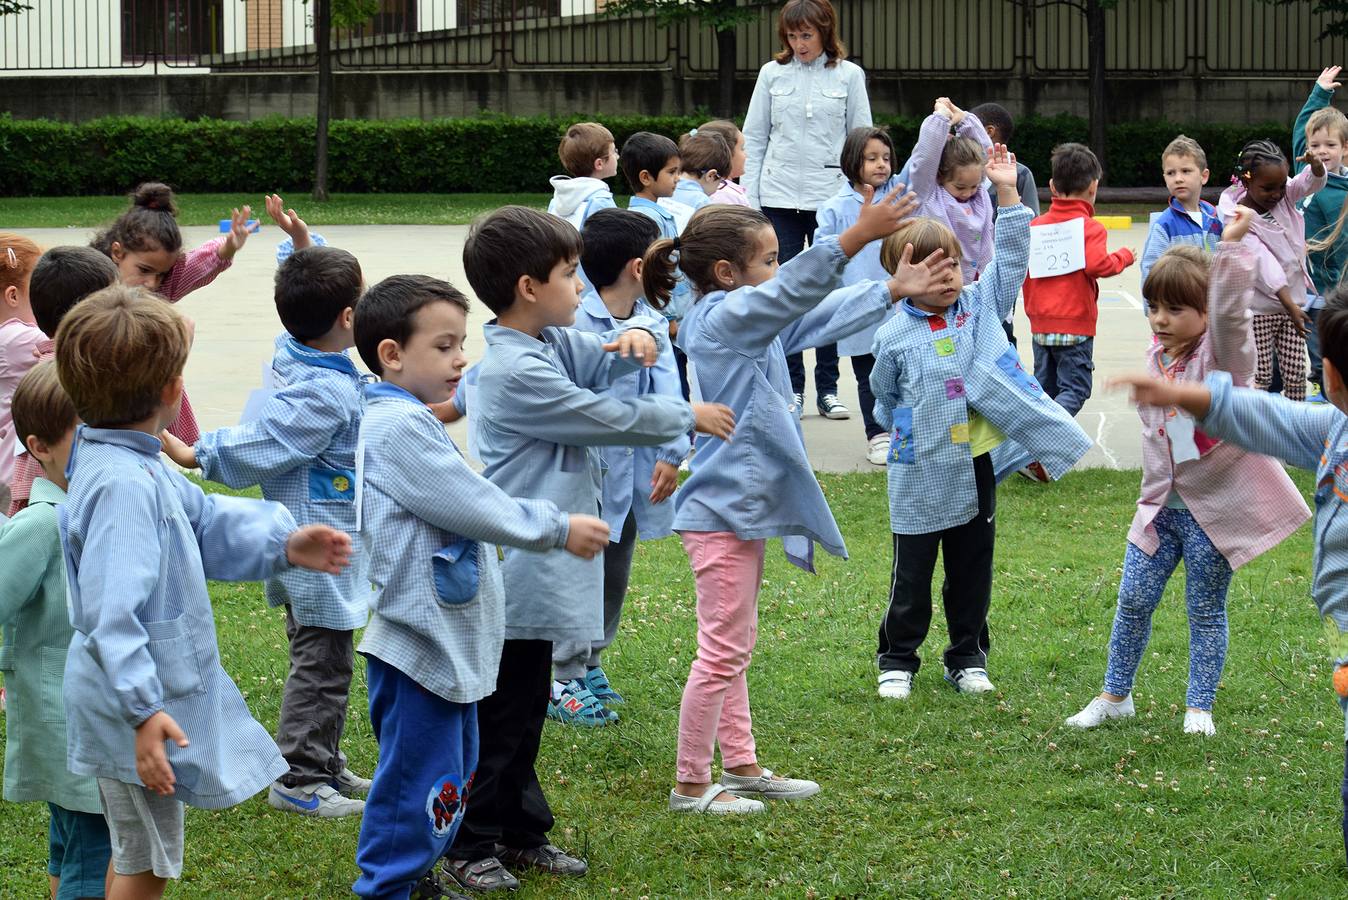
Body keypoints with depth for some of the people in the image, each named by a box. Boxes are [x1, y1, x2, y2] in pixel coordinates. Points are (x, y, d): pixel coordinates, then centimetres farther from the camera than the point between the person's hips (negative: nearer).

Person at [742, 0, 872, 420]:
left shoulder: (849, 75, 2)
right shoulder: (772, 74, 4)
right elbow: (753, 139, 7)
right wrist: (749, 199, 1)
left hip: (832, 195, -1)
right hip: (779, 196, 1)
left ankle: (827, 389, 10)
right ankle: (792, 389, 8)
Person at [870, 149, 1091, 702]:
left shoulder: (981, 306, 1)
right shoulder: (894, 336, -7)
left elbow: (1010, 260, -3)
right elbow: (884, 397, 8)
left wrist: (1007, 194, -8)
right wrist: (906, 430, 6)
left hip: (976, 466, 3)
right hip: (921, 475, -3)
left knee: (972, 570, 12)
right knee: (912, 573, 5)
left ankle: (968, 658, 25)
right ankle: (897, 660, 18)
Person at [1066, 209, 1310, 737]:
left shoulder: (1223, 353, -13)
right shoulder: (1156, 360, 7)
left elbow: (1229, 313, -35)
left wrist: (1233, 247, -44)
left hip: (1215, 506, -5)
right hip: (1162, 505, 5)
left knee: (1206, 611, 4)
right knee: (1133, 600, 6)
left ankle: (1199, 707, 17)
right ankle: (1115, 695, 20)